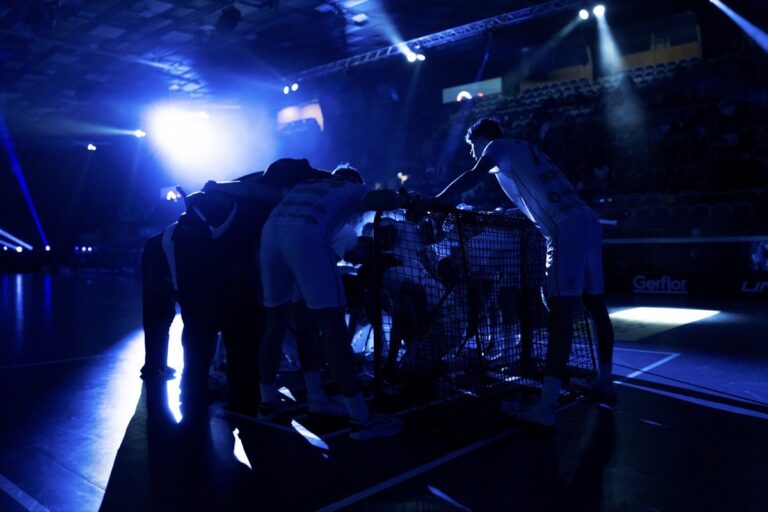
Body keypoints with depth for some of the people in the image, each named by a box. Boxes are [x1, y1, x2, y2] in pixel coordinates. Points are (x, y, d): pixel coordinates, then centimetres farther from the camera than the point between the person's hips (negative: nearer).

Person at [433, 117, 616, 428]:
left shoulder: (498, 145, 5)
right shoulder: (523, 150, 28)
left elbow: (473, 177, -12)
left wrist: (433, 203, -12)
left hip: (567, 230, -9)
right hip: (586, 221, 9)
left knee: (560, 315, -15)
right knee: (595, 305, 16)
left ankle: (545, 408, -17)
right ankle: (605, 382, 30)